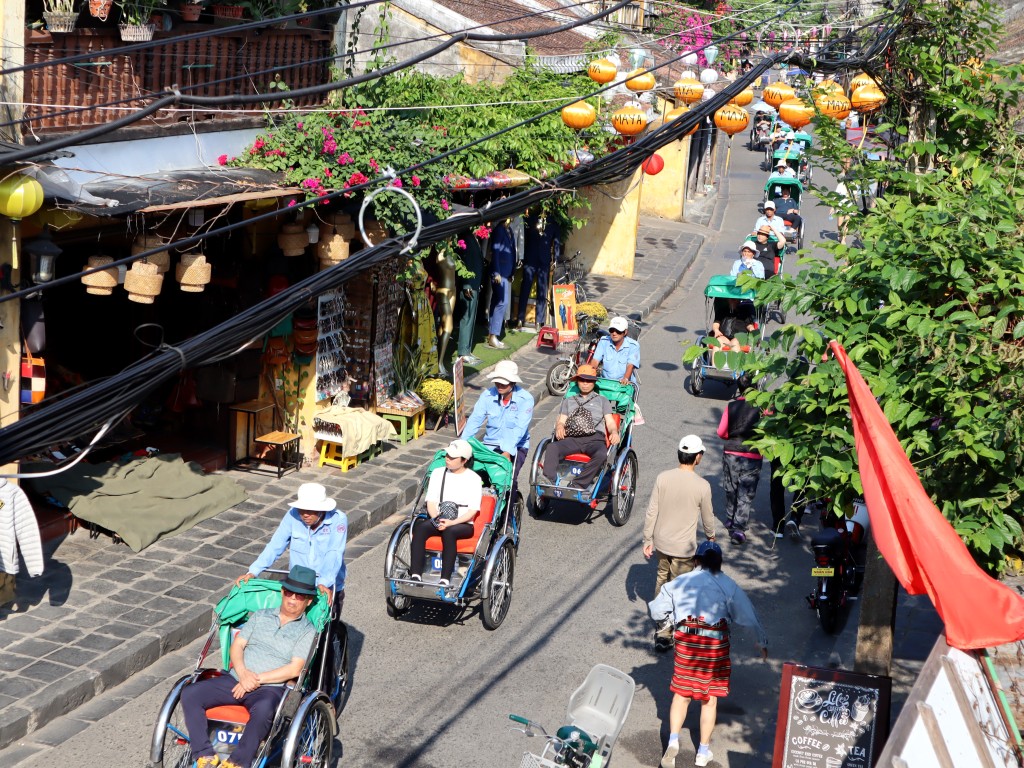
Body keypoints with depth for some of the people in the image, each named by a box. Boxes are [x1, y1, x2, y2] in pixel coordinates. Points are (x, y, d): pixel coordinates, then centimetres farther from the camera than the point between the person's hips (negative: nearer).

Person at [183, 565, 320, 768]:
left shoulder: (307, 631, 5)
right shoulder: (260, 616, 19)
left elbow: (294, 669, -6)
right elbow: (237, 645, 11)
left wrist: (258, 679, -12)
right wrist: (243, 673, -9)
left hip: (271, 688, -5)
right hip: (235, 679, 5)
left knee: (263, 709, -41)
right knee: (190, 694, -18)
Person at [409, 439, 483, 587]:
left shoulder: (474, 479, 1)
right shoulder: (438, 473, 13)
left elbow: (472, 511, -5)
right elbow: (431, 502, 8)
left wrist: (451, 523, -18)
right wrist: (437, 519, -13)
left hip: (463, 524, -3)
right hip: (437, 521, 3)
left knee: (449, 532, -37)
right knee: (420, 527, -29)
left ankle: (445, 580, -43)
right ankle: (415, 576, -37)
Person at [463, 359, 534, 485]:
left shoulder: (525, 399, -12)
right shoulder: (488, 395, -3)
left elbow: (520, 428, -21)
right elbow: (474, 420, -7)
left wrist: (507, 452, -33)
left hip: (516, 446, -3)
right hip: (490, 444, 3)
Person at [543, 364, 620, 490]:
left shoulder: (602, 400, 28)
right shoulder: (568, 401, 33)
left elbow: (610, 422, 17)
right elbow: (561, 420, 21)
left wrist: (614, 432, -7)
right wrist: (559, 427, -5)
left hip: (594, 438, -1)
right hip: (571, 438, 2)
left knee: (601, 454, -39)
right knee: (552, 448, -32)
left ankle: (577, 485, -41)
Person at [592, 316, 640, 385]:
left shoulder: (633, 345, -5)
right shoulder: (604, 341, 3)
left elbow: (630, 365, -17)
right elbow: (596, 360, -3)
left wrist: (625, 379, -37)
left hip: (625, 384, -2)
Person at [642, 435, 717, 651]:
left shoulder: (662, 478, -9)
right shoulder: (702, 486, -17)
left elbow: (651, 512, -5)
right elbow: (707, 517, -3)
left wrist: (648, 540, 7)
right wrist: (710, 536, 17)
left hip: (661, 542, 4)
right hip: (684, 547, -4)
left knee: (662, 579, 26)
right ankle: (664, 634, 7)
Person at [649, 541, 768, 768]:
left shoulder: (679, 582, 6)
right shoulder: (728, 586, 2)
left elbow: (656, 611, 8)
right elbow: (748, 616, 3)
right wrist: (762, 641, 17)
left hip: (686, 640, 1)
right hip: (715, 643, -1)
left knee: (681, 693, 15)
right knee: (710, 699, 11)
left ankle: (673, 740, -2)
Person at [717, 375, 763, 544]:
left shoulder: (731, 407, -5)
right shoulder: (761, 408, -11)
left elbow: (721, 432, -3)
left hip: (731, 454, 2)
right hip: (752, 456, -2)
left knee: (731, 491, 19)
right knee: (746, 495, 2)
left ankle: (730, 522, 33)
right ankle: (738, 528, -6)